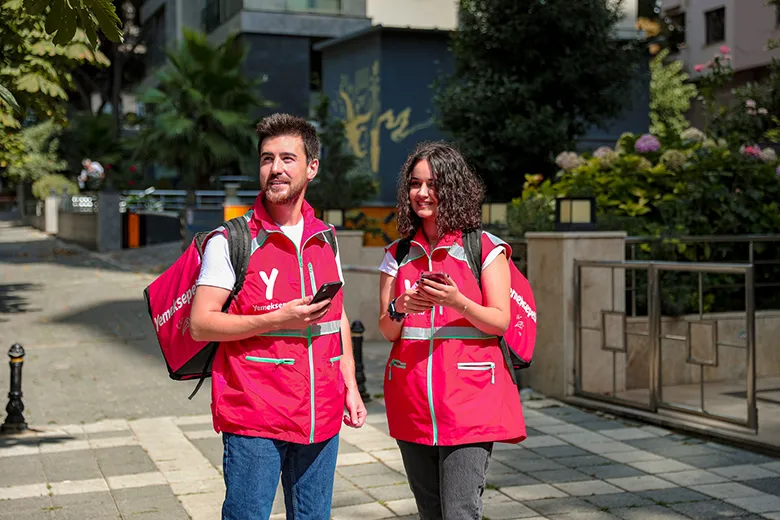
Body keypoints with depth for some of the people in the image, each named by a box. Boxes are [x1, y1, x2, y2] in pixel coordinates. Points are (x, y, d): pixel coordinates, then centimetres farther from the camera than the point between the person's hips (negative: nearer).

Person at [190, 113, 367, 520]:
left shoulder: (324, 240, 11)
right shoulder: (231, 241, -6)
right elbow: (200, 324, -10)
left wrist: (351, 387, 12)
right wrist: (277, 320, -18)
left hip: (320, 416, 5)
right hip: (253, 417, -5)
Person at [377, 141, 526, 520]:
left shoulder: (485, 248, 0)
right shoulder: (398, 254, 11)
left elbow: (500, 321, -4)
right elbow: (387, 331, 9)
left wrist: (457, 301, -21)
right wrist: (399, 308, -13)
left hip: (468, 399, -4)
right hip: (412, 401, 4)